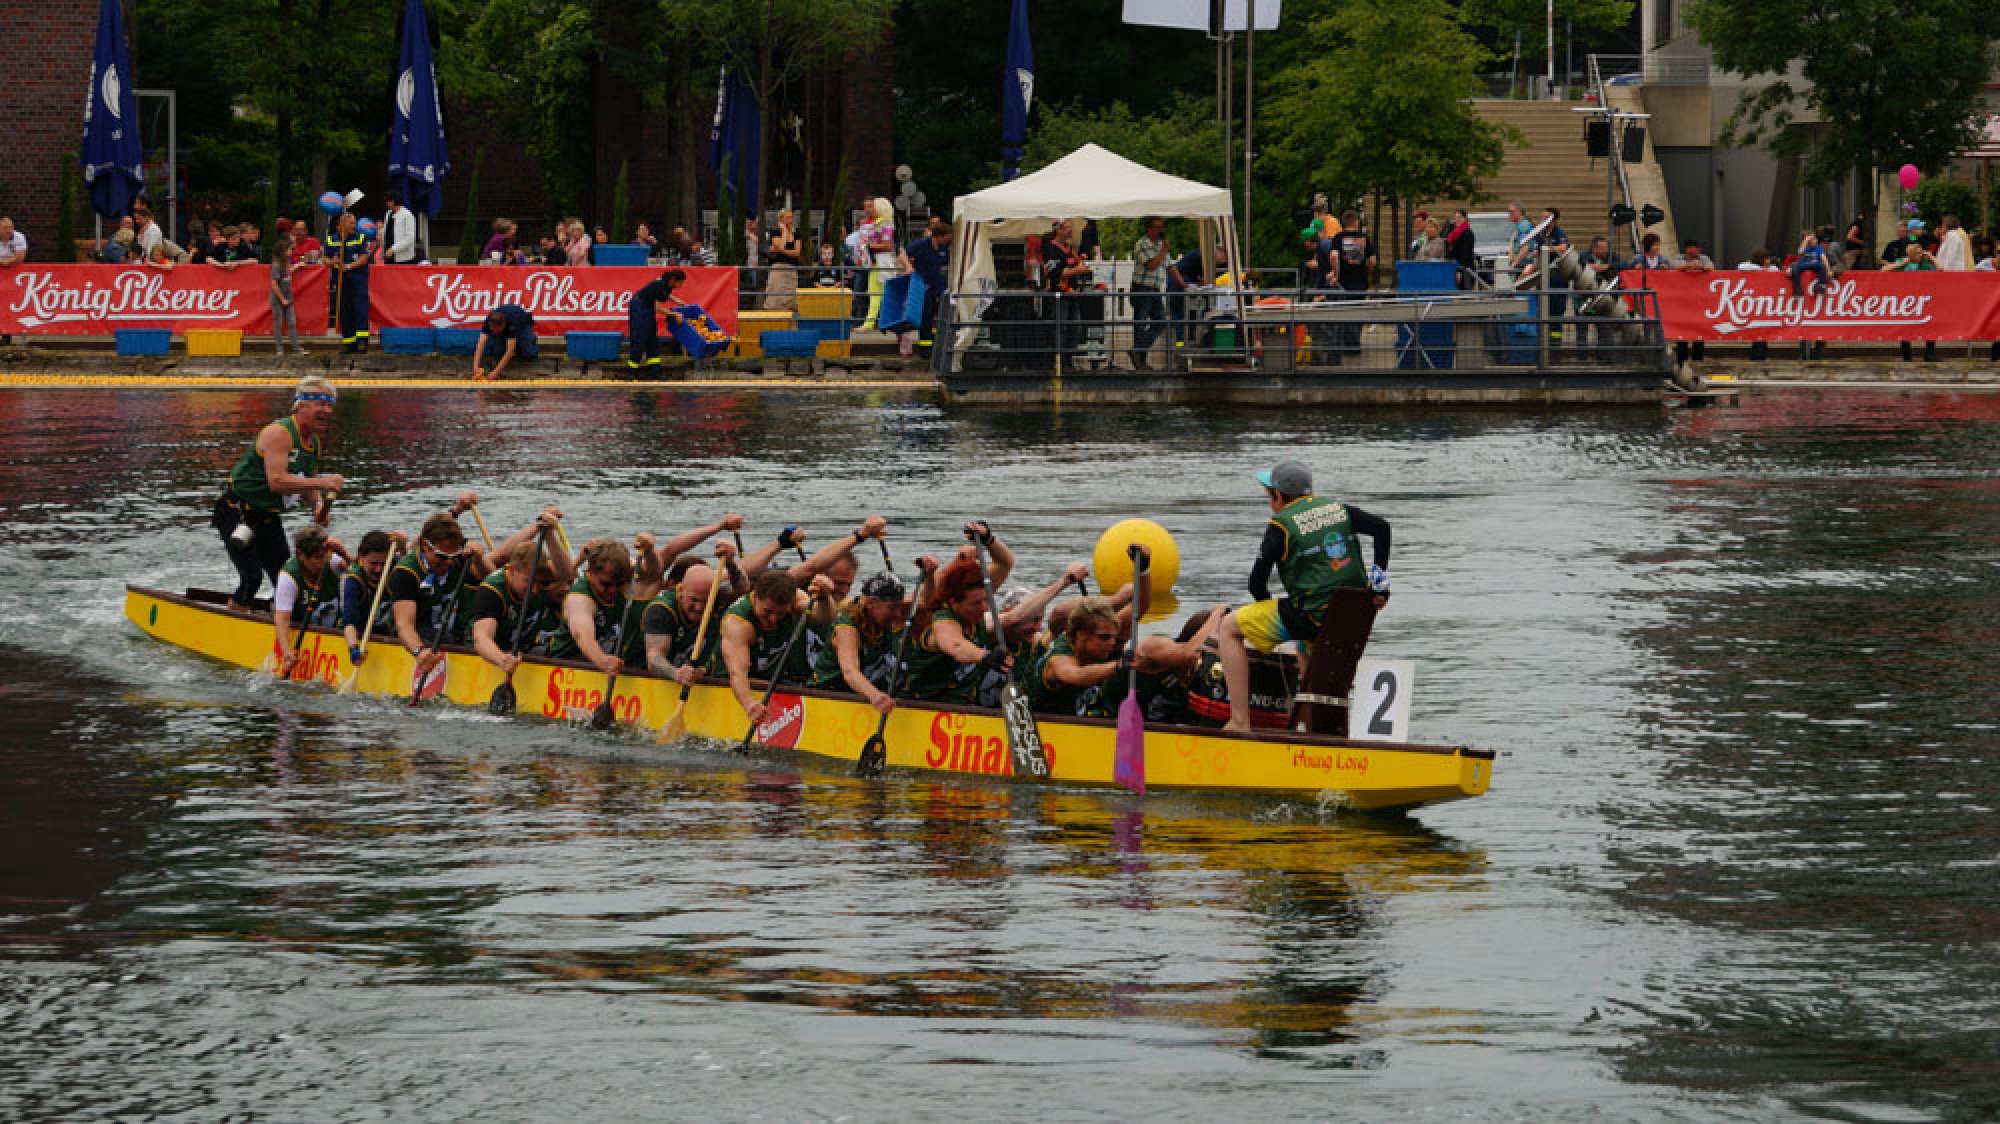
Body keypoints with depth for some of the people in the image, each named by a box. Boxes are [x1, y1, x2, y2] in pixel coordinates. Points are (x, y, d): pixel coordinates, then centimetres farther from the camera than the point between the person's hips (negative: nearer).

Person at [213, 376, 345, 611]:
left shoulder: (313, 442, 6)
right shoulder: (279, 433, -23)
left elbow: (306, 487, 14)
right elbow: (276, 481, -34)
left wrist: (317, 506, -9)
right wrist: (322, 483, -37)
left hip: (268, 518, 9)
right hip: (236, 512, -9)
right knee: (252, 577, -15)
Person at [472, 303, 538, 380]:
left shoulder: (512, 323, -47)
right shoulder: (488, 321, -37)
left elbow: (510, 352, -50)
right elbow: (481, 344, -43)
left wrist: (495, 372, -56)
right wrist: (476, 367, -57)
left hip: (523, 323, -3)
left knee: (527, 354, -19)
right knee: (499, 352, -16)